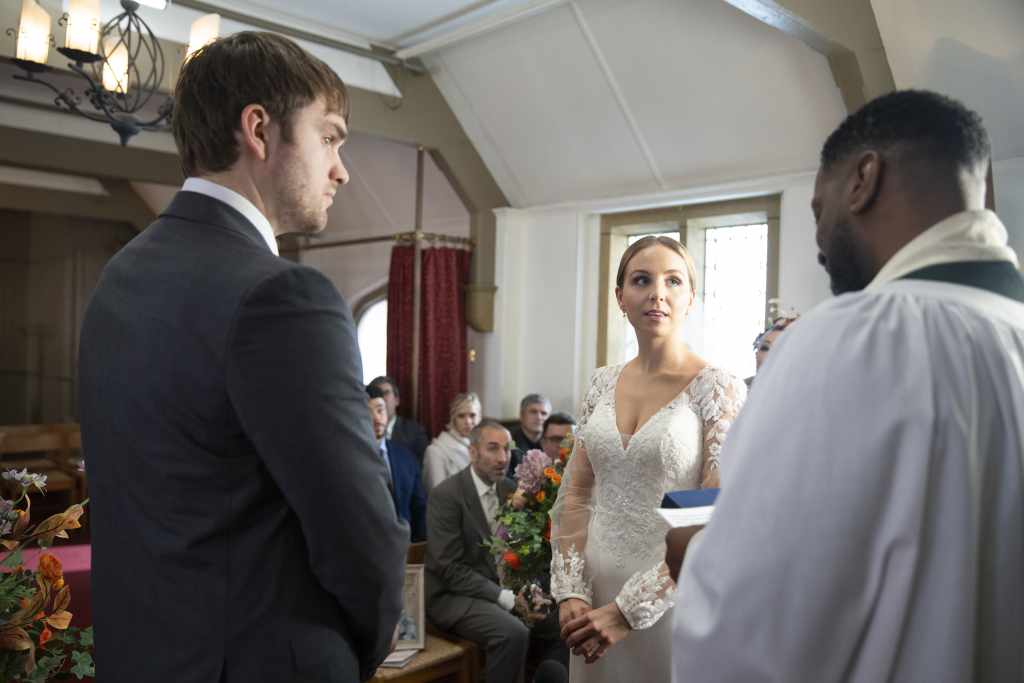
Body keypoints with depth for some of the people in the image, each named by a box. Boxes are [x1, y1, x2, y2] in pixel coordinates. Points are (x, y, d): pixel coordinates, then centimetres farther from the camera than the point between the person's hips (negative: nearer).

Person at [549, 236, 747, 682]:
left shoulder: (718, 389, -11)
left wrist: (630, 610, -15)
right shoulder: (603, 383, 3)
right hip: (596, 597, 5)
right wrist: (570, 592, -5)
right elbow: (574, 496, 5)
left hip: (671, 606, -4)